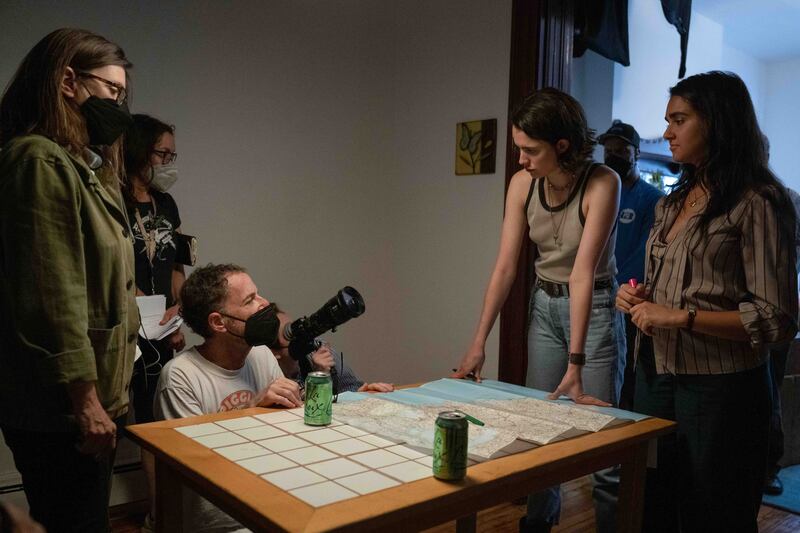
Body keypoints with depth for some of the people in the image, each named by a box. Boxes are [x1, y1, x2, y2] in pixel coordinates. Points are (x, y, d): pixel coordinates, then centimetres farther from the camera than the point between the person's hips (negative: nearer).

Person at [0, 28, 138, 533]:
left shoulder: (83, 165, 17)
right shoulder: (41, 160, -15)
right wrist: (85, 401, -19)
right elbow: (51, 296, -21)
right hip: (60, 408, -10)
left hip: (90, 396, 10)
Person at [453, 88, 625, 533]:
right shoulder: (522, 183, -8)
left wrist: (576, 364, -30)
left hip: (595, 308, -5)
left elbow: (583, 273, -29)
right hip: (544, 306, 5)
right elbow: (506, 266, -8)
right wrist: (479, 341, -10)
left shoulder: (602, 184, -23)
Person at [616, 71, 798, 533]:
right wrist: (640, 300, 3)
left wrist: (682, 317, -20)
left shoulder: (757, 203, -11)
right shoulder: (673, 203, 13)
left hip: (719, 389, -7)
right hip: (657, 375, 7)